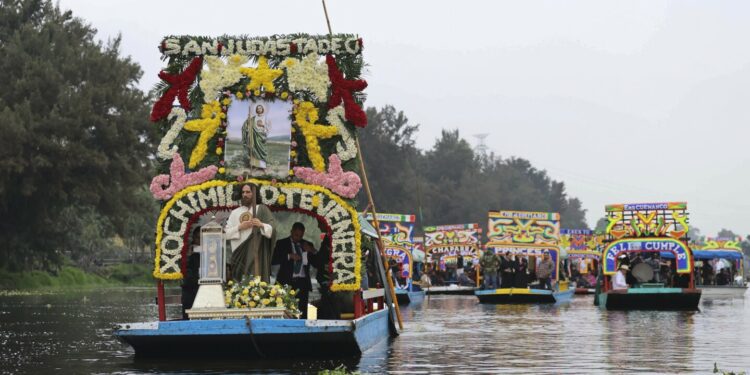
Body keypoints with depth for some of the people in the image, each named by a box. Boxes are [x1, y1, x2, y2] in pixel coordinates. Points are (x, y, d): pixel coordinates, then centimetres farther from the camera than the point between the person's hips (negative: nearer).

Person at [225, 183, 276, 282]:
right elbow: (227, 233, 8)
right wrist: (239, 227, -8)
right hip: (239, 253, 3)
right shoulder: (235, 212, 14)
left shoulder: (262, 209, 7)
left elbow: (273, 229, -1)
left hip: (257, 252, -2)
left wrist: (261, 225, -19)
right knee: (240, 281, -5)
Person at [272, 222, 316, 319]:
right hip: (287, 282, -2)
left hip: (303, 283, 2)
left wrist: (312, 252, -5)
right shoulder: (282, 243, 7)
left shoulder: (307, 245, 16)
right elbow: (273, 260, -4)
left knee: (302, 312, -5)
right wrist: (289, 256, -15)